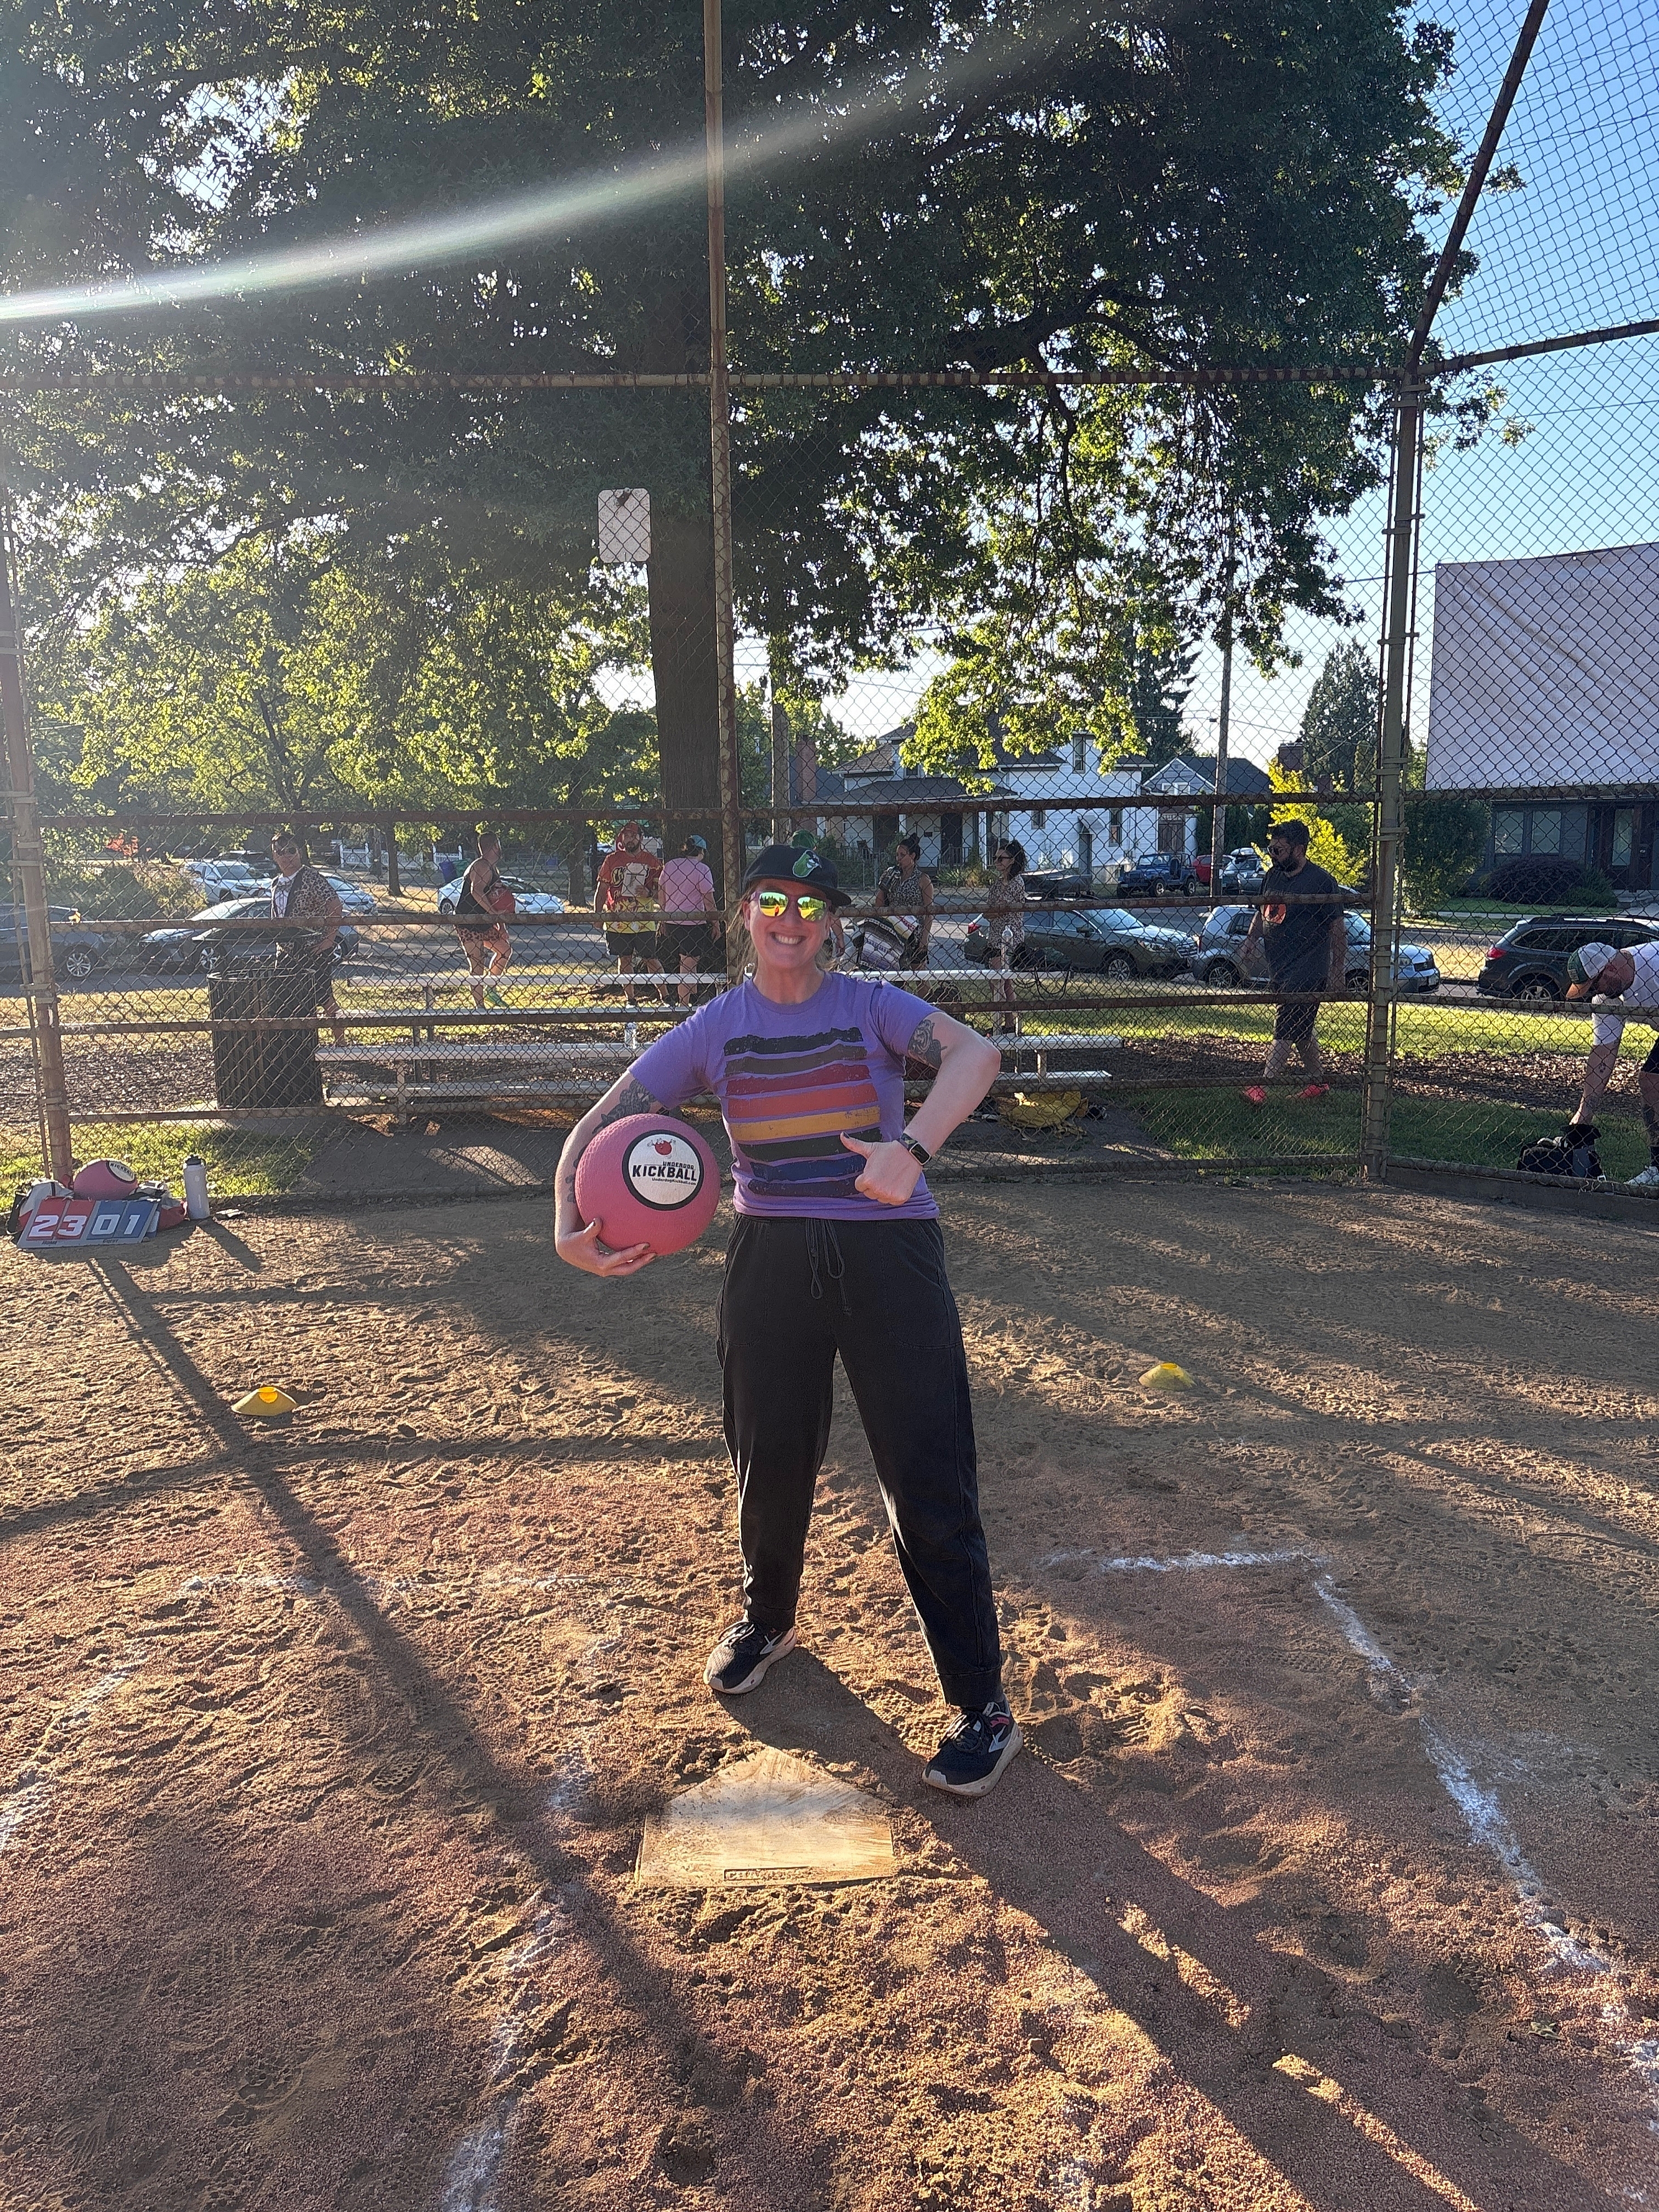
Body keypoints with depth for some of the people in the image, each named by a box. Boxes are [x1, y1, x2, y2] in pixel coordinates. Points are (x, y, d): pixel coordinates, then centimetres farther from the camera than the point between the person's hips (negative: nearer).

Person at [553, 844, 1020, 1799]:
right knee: (770, 1460, 17)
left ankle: (983, 1704, 10)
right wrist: (572, 1226, -14)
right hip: (771, 1255, 3)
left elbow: (976, 1053, -19)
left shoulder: (871, 1004, 0)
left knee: (932, 1482, -3)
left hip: (889, 1248, -2)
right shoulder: (716, 1028, 6)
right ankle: (768, 1620, 47)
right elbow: (601, 1126, 5)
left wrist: (913, 1147, -36)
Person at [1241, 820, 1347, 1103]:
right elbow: (1262, 913, 23)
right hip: (1279, 970, 8)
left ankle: (1262, 1086, -14)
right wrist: (1250, 941, 4)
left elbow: (1338, 928, -10)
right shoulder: (1272, 876, 10)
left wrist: (1338, 971, -12)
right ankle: (1317, 1082, 27)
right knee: (1301, 1031, 16)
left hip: (1308, 973, -8)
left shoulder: (1322, 881, -12)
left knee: (1285, 1029, -10)